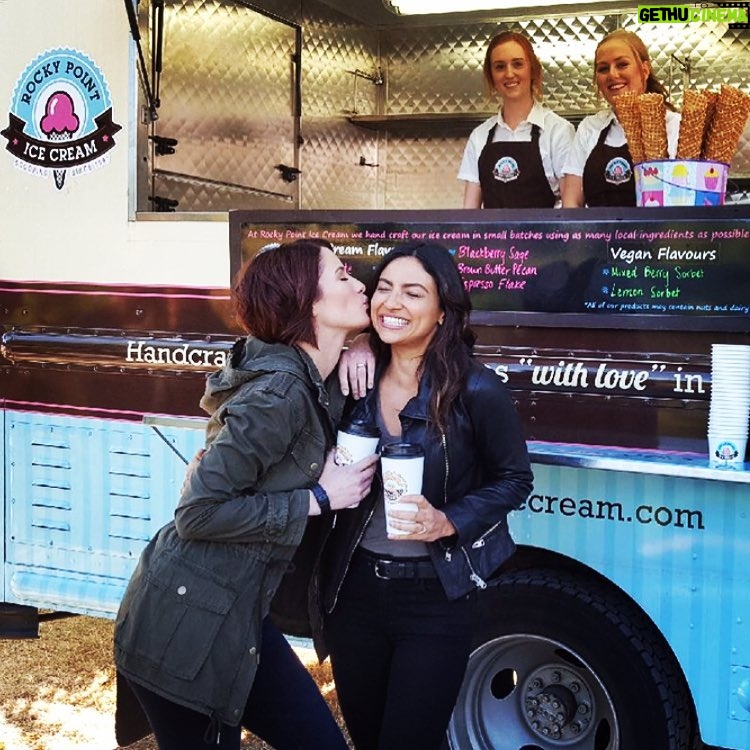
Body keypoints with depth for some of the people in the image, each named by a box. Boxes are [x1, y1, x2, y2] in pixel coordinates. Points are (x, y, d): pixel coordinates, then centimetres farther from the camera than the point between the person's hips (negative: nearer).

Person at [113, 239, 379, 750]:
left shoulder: (315, 380, 4)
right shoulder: (279, 393, -22)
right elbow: (200, 512, -23)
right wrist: (319, 499, -17)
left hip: (238, 615, 9)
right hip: (185, 627, -9)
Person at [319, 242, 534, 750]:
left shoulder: (476, 390, -14)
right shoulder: (356, 379, -3)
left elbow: (514, 479, -5)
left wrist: (448, 522, -19)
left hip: (435, 598, -4)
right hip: (354, 588, 5)